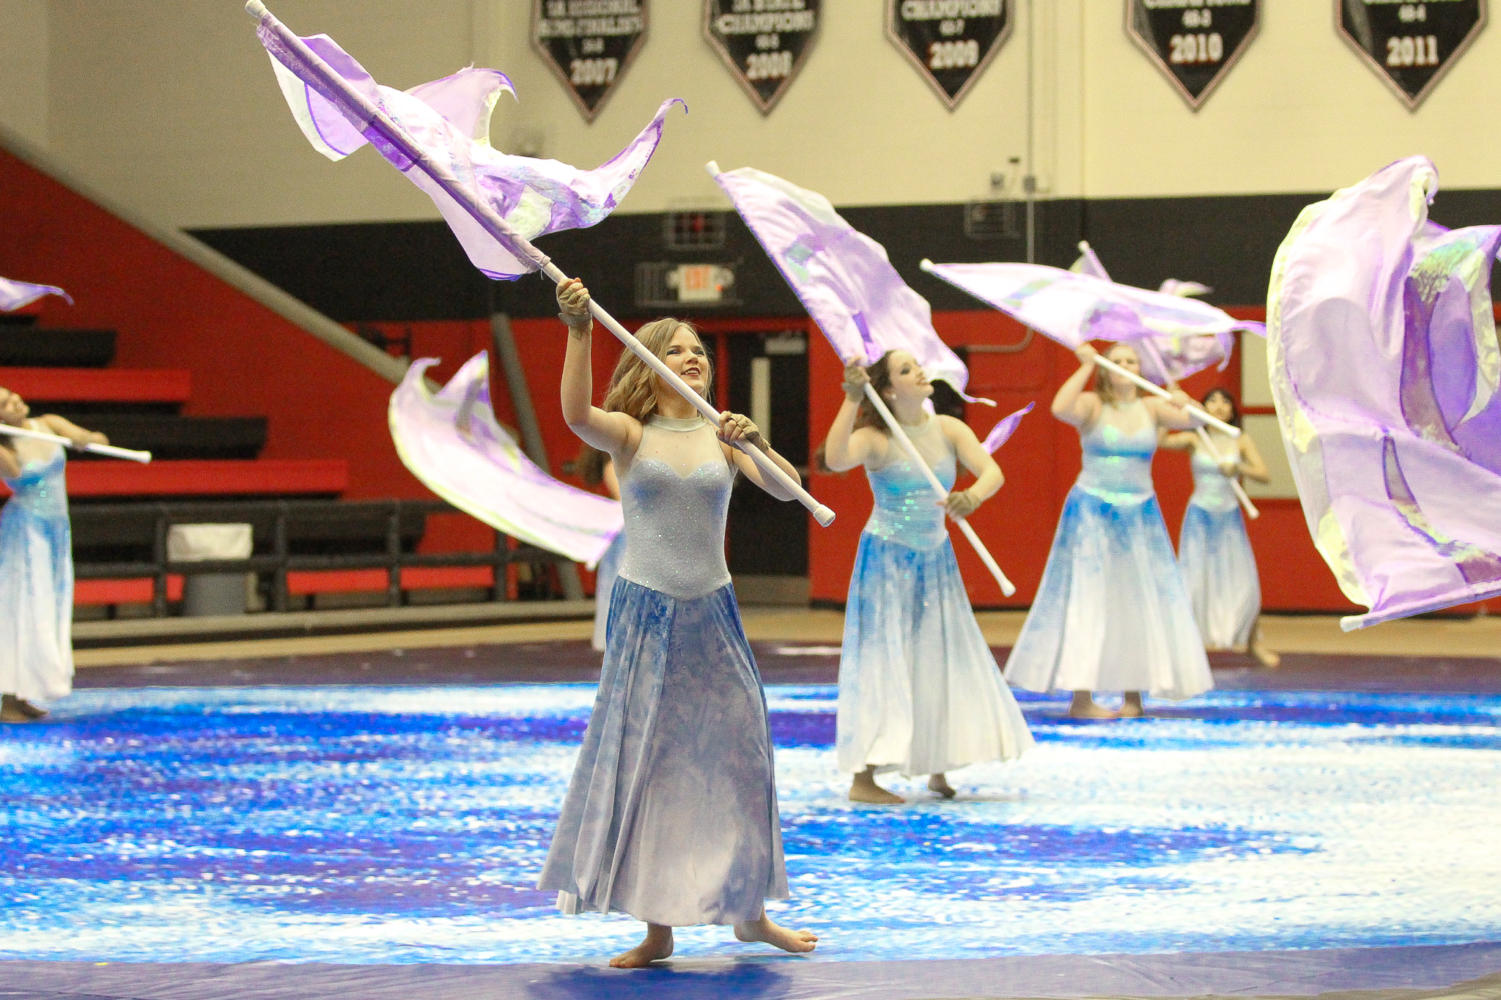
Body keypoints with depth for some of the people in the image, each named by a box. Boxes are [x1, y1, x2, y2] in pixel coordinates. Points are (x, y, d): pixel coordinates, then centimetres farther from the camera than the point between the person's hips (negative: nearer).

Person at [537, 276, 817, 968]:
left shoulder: (722, 435, 3)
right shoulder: (630, 434, -3)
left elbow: (787, 489, -10)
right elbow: (577, 415, -24)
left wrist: (755, 445, -29)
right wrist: (579, 332, -36)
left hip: (712, 610, 2)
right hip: (645, 611, -2)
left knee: (735, 753, 5)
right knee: (640, 758, 0)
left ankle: (748, 910, 21)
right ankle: (657, 925, 8)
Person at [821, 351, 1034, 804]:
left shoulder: (948, 430, -2)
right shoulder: (876, 439, -15)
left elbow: (992, 471, -14)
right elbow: (835, 459, -36)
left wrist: (973, 495, -36)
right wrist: (852, 400, -38)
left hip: (936, 560, 5)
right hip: (886, 559, -5)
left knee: (944, 660, 8)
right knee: (883, 661, -6)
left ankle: (938, 767, 22)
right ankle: (863, 779, -2)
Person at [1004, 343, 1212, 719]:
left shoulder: (1152, 407, 5)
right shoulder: (1093, 405, -5)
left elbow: (1190, 418, -9)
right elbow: (1060, 409, -26)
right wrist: (1085, 366, -18)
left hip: (1140, 516, 4)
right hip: (1092, 514, -4)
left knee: (1139, 602, 5)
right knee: (1087, 600, -5)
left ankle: (1133, 694, 13)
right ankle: (1081, 698, -5)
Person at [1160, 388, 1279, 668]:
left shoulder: (1241, 441, 2)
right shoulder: (1194, 440, -3)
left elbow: (1264, 474, -5)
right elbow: (1160, 440, -19)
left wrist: (1238, 468, -22)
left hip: (1230, 517, 2)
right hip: (1200, 515, -2)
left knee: (1244, 581, 0)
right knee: (1194, 579, -6)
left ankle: (1254, 642, 16)